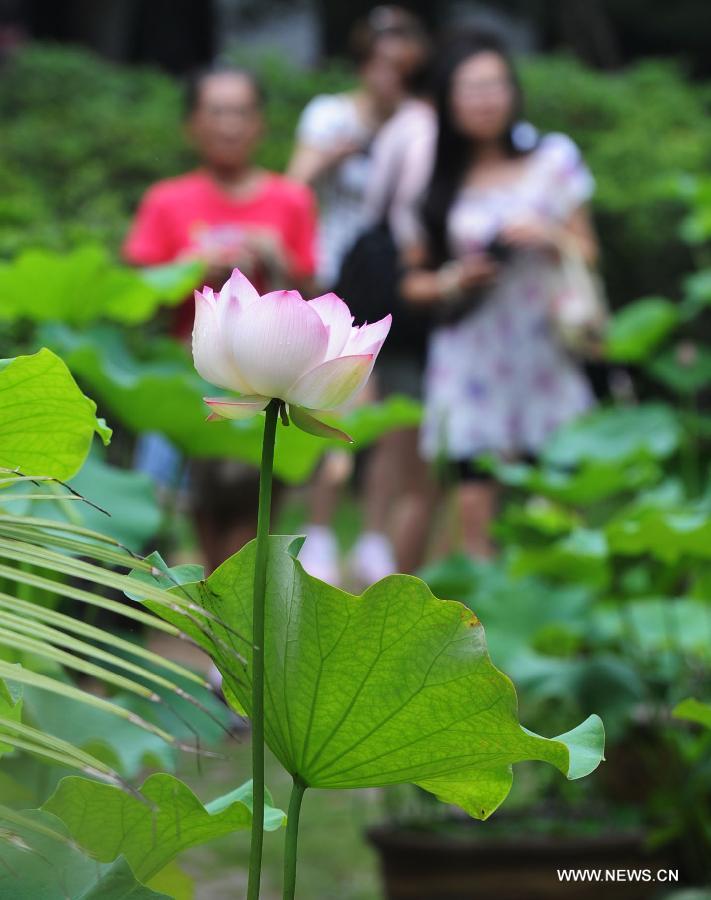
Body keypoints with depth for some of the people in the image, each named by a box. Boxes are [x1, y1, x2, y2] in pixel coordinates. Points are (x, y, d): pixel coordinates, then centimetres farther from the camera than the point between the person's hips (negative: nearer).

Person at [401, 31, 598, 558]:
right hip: (471, 363, 0)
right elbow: (413, 281, 11)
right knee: (476, 506, -3)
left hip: (543, 354, 0)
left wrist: (547, 237, -9)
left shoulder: (553, 160, 7)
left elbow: (587, 254, 11)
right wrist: (453, 283, -9)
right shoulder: (438, 186, 7)